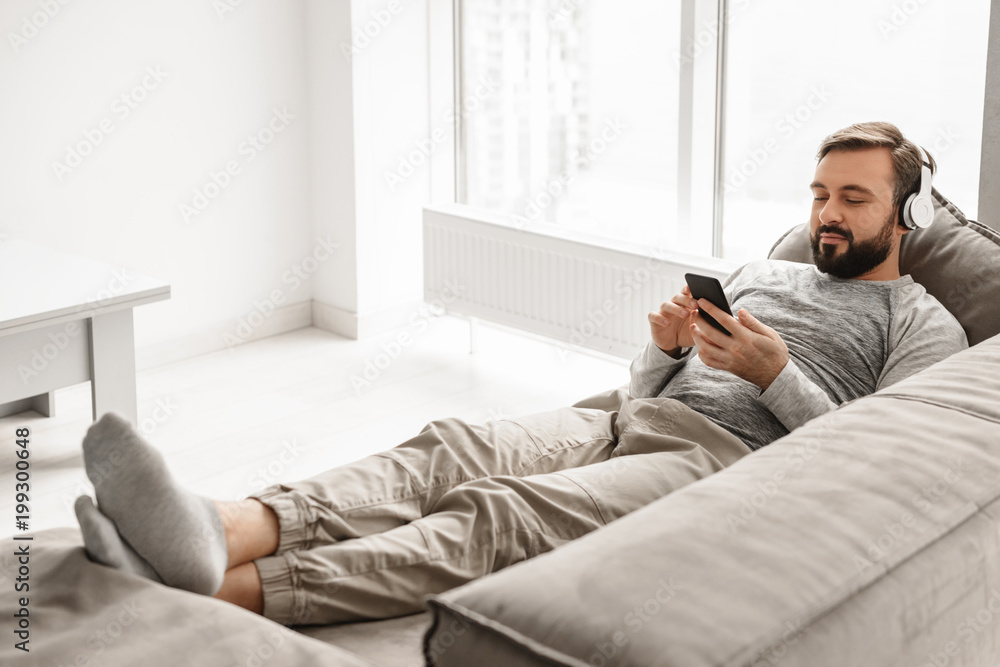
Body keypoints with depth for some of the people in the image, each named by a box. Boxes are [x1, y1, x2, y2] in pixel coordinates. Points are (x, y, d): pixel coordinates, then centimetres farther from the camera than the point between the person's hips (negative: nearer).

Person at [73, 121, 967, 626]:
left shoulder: (923, 324, 12)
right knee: (453, 450, -24)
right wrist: (668, 346, 4)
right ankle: (224, 531, -45)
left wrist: (778, 375, -11)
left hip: (721, 456, -7)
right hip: (630, 416, 7)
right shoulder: (761, 272, 30)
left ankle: (224, 592, -47)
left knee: (498, 510, -31)